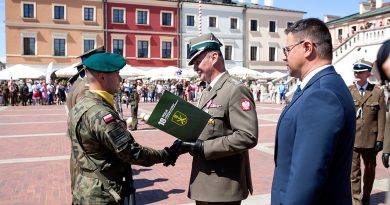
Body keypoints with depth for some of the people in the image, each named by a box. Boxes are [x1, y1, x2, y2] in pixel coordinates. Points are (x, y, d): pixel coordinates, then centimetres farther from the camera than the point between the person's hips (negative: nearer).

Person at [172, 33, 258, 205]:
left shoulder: (236, 90, -15)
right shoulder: (206, 92, 13)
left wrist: (203, 147, -23)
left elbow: (248, 136, -24)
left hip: (223, 186, -8)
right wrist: (188, 143, -2)